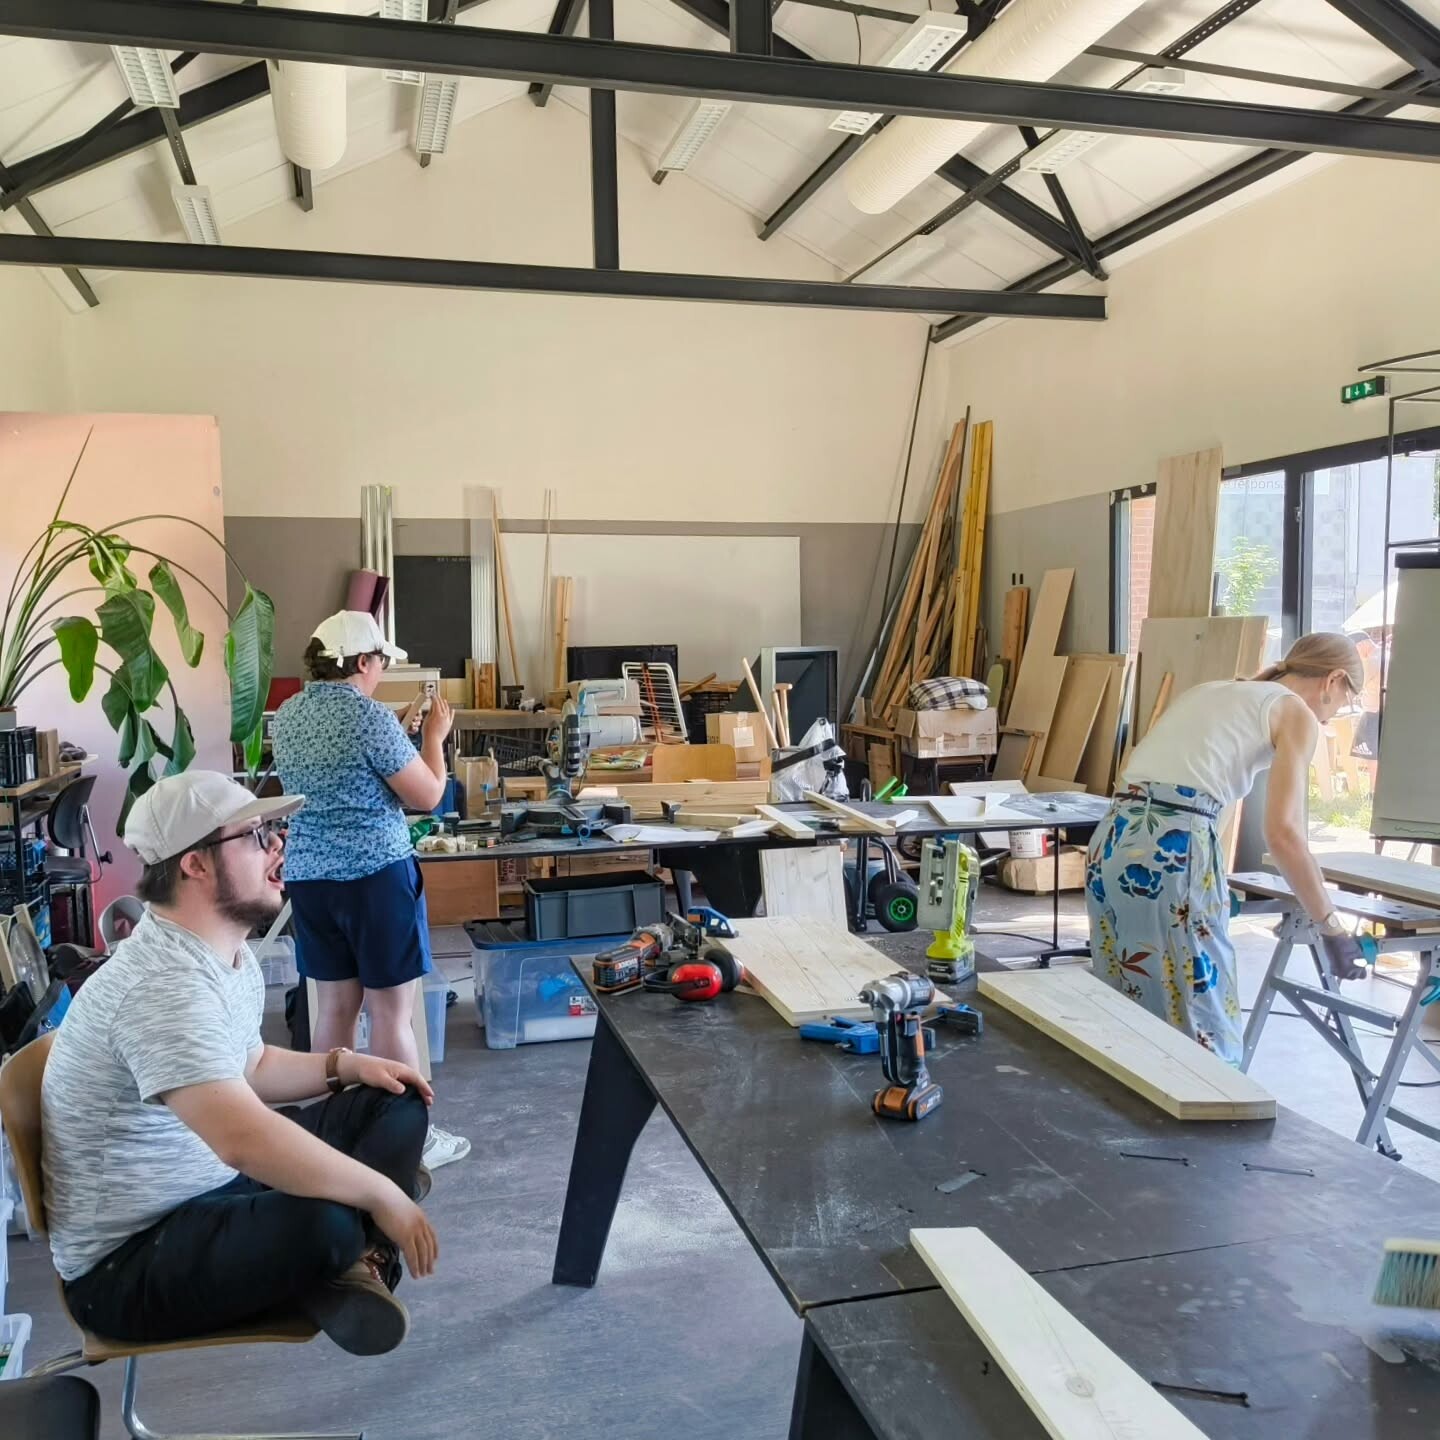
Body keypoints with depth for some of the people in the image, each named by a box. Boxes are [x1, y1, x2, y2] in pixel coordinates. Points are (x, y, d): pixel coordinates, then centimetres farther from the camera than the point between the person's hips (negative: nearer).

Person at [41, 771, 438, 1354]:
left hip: (218, 1186, 10)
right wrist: (383, 1196, -30)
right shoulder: (165, 984, -28)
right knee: (325, 1224, -39)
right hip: (128, 1260, -10)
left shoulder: (227, 952, 5)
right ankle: (353, 1253, -6)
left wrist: (346, 1064, 4)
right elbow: (247, 1140, -40)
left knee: (395, 1104, 4)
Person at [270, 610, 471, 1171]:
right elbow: (427, 796, -10)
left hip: (307, 877, 7)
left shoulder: (285, 717, 8)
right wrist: (434, 735, 4)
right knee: (391, 1012, 1)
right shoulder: (370, 716, -15)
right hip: (376, 875, -7)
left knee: (334, 1004, 15)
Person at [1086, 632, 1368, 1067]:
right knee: (1201, 1021, 5)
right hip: (1177, 851, -7)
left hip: (1113, 841, 7)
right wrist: (1331, 928, 3)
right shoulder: (1296, 712, 7)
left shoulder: (1209, 691, 27)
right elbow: (1282, 834, -6)